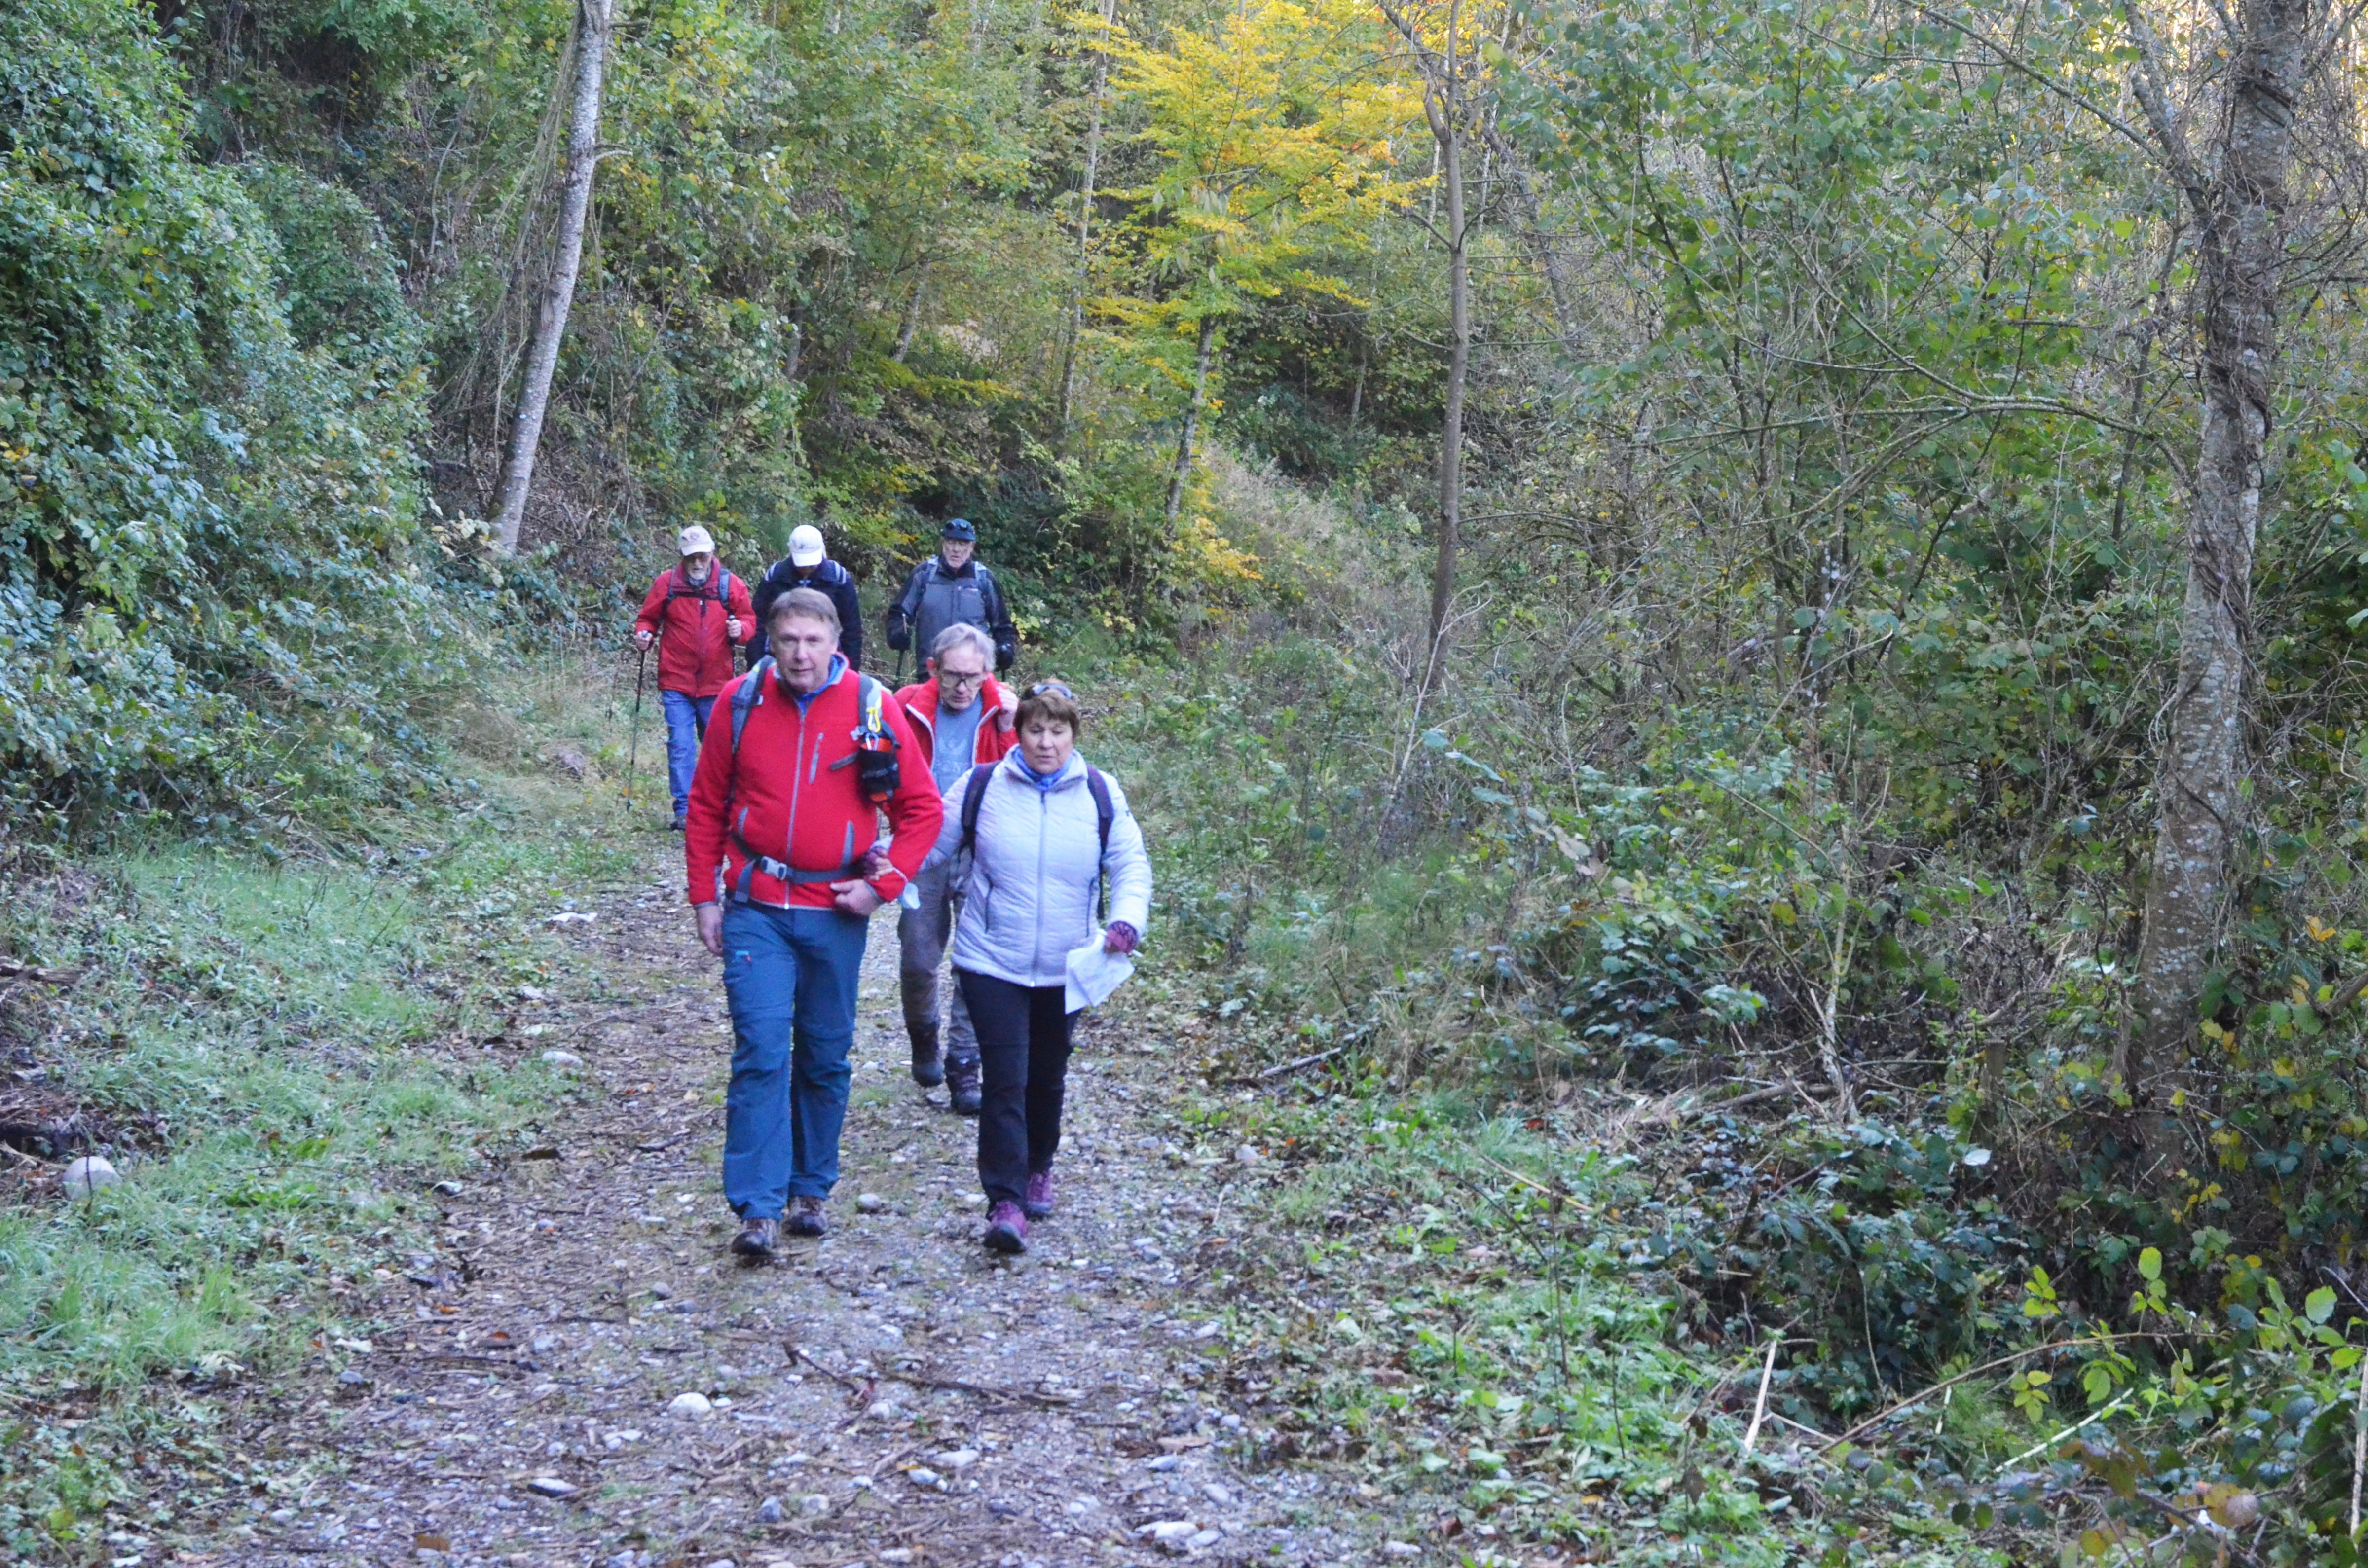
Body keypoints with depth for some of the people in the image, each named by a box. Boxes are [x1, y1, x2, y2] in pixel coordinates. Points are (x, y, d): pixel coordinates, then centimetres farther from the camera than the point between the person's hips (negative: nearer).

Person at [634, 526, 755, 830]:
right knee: (680, 746, -5)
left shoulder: (731, 585, 2)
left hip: (716, 683, 1)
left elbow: (749, 620, 10)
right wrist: (644, 634, -10)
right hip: (676, 682, -1)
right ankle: (684, 810, -1)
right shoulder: (667, 583, 1)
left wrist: (740, 629, -12)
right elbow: (648, 618, 11)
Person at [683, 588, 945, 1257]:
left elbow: (922, 809, 2)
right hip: (756, 910, 0)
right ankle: (758, 1209, -8)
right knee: (761, 1053, -10)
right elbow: (706, 807, 9)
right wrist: (705, 896, 6)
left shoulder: (872, 706, -4)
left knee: (825, 1058, 11)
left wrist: (884, 884, -7)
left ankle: (811, 1190, 27)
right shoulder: (741, 702, -1)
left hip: (836, 912, 1)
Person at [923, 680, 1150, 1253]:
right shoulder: (981, 787, -3)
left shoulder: (1101, 794, 1)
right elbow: (931, 845, 4)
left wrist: (1127, 921, -16)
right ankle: (1006, 1203, -7)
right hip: (991, 965, -2)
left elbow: (1131, 866, 3)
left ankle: (1038, 1170, 40)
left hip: (1064, 970, 2)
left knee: (1047, 1078, 17)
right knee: (1006, 1082, -10)